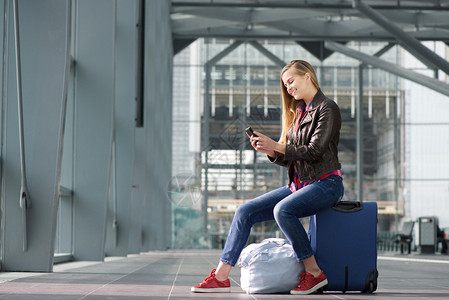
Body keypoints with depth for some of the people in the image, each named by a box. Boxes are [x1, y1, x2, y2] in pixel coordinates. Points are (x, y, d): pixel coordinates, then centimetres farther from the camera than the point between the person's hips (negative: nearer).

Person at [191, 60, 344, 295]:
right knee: (245, 212, -7)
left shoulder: (327, 108, -5)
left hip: (325, 183, -8)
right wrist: (269, 151, -2)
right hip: (298, 185, 8)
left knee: (282, 209, -34)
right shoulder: (298, 112, 19)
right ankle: (221, 277, -9)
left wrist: (276, 145, -15)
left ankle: (314, 273, -21)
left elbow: (315, 152, -16)